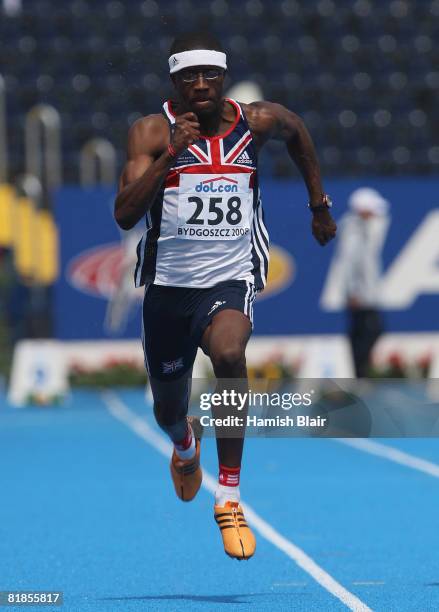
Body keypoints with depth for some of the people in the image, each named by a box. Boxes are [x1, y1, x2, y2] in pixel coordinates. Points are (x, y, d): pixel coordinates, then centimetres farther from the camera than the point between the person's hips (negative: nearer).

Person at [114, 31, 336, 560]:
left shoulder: (256, 121, -2)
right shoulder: (153, 132, -9)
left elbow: (297, 132, 23)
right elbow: (124, 214, -20)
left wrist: (319, 206, 27)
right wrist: (170, 153, -28)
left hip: (229, 281, -1)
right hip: (168, 284, 1)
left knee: (228, 354, -34)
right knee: (168, 410, 17)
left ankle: (229, 499, -23)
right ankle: (186, 444, 59)